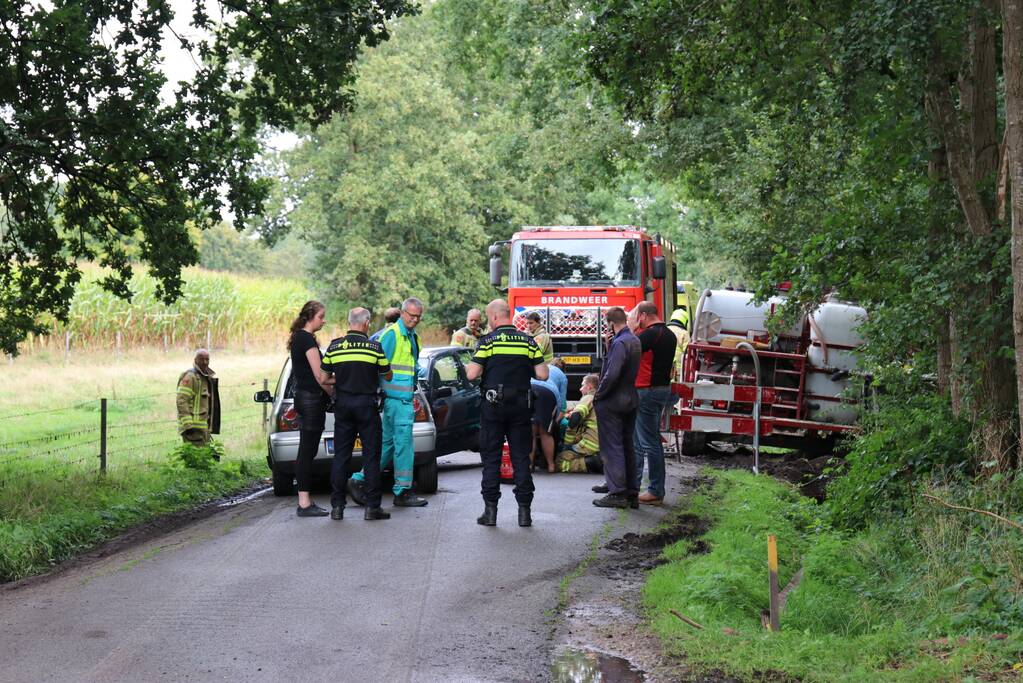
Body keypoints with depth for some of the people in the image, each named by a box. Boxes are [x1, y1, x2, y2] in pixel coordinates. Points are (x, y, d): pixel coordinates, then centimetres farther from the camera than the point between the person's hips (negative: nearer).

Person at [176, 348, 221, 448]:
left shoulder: (208, 378, 20)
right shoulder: (190, 377, -10)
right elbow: (181, 401, -18)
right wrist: (187, 424, -24)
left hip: (204, 427, 10)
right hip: (194, 428, -10)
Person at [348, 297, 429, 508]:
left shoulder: (413, 337, 19)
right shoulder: (392, 334, -11)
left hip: (405, 398, 10)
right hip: (396, 398, -10)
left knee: (388, 443, 12)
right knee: (404, 443, -7)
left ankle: (359, 480, 16)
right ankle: (403, 492, -2)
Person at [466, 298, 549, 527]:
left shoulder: (488, 341, -7)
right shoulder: (528, 341, 3)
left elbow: (472, 374, -13)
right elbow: (542, 374, -1)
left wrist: (467, 368, 10)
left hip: (493, 406, -3)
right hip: (521, 406, 3)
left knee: (491, 459, 5)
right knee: (521, 458, 7)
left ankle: (490, 510, 3)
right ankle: (524, 511, 5)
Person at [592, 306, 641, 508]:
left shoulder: (620, 343, -19)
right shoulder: (635, 341, 10)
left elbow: (612, 374, -25)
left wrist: (598, 394, -12)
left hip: (612, 402, -9)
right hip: (631, 400, 9)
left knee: (612, 449, -4)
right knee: (628, 447, 13)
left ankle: (617, 493, -5)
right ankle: (631, 493, 17)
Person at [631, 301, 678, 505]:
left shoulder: (651, 334, -18)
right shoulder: (669, 335, 12)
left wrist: (632, 330, -6)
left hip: (648, 391, -10)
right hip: (663, 388, 10)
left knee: (650, 442, -6)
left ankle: (656, 492, -3)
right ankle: (633, 483, 26)